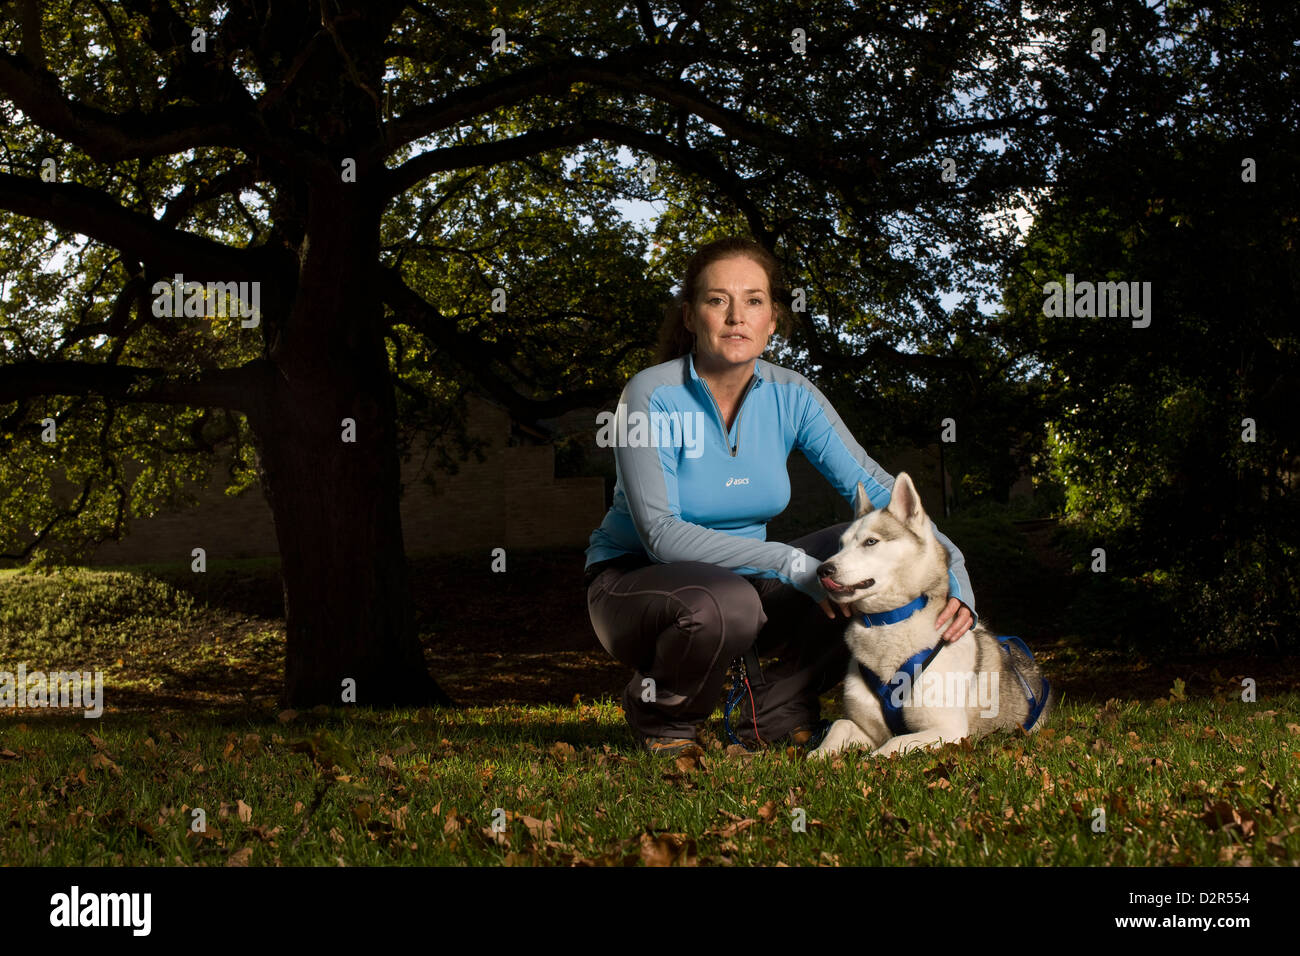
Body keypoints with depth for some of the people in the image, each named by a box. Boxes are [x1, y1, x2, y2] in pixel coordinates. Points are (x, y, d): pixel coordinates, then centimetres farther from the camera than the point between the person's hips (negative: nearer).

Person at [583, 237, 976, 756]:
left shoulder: (790, 396, -6)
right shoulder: (653, 396, -20)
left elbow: (876, 486, -9)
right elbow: (660, 533, -27)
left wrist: (954, 578, -25)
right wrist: (792, 564, -35)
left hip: (744, 579, 5)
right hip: (634, 580, -5)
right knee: (724, 607, -38)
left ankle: (773, 713, -1)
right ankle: (661, 717, -6)